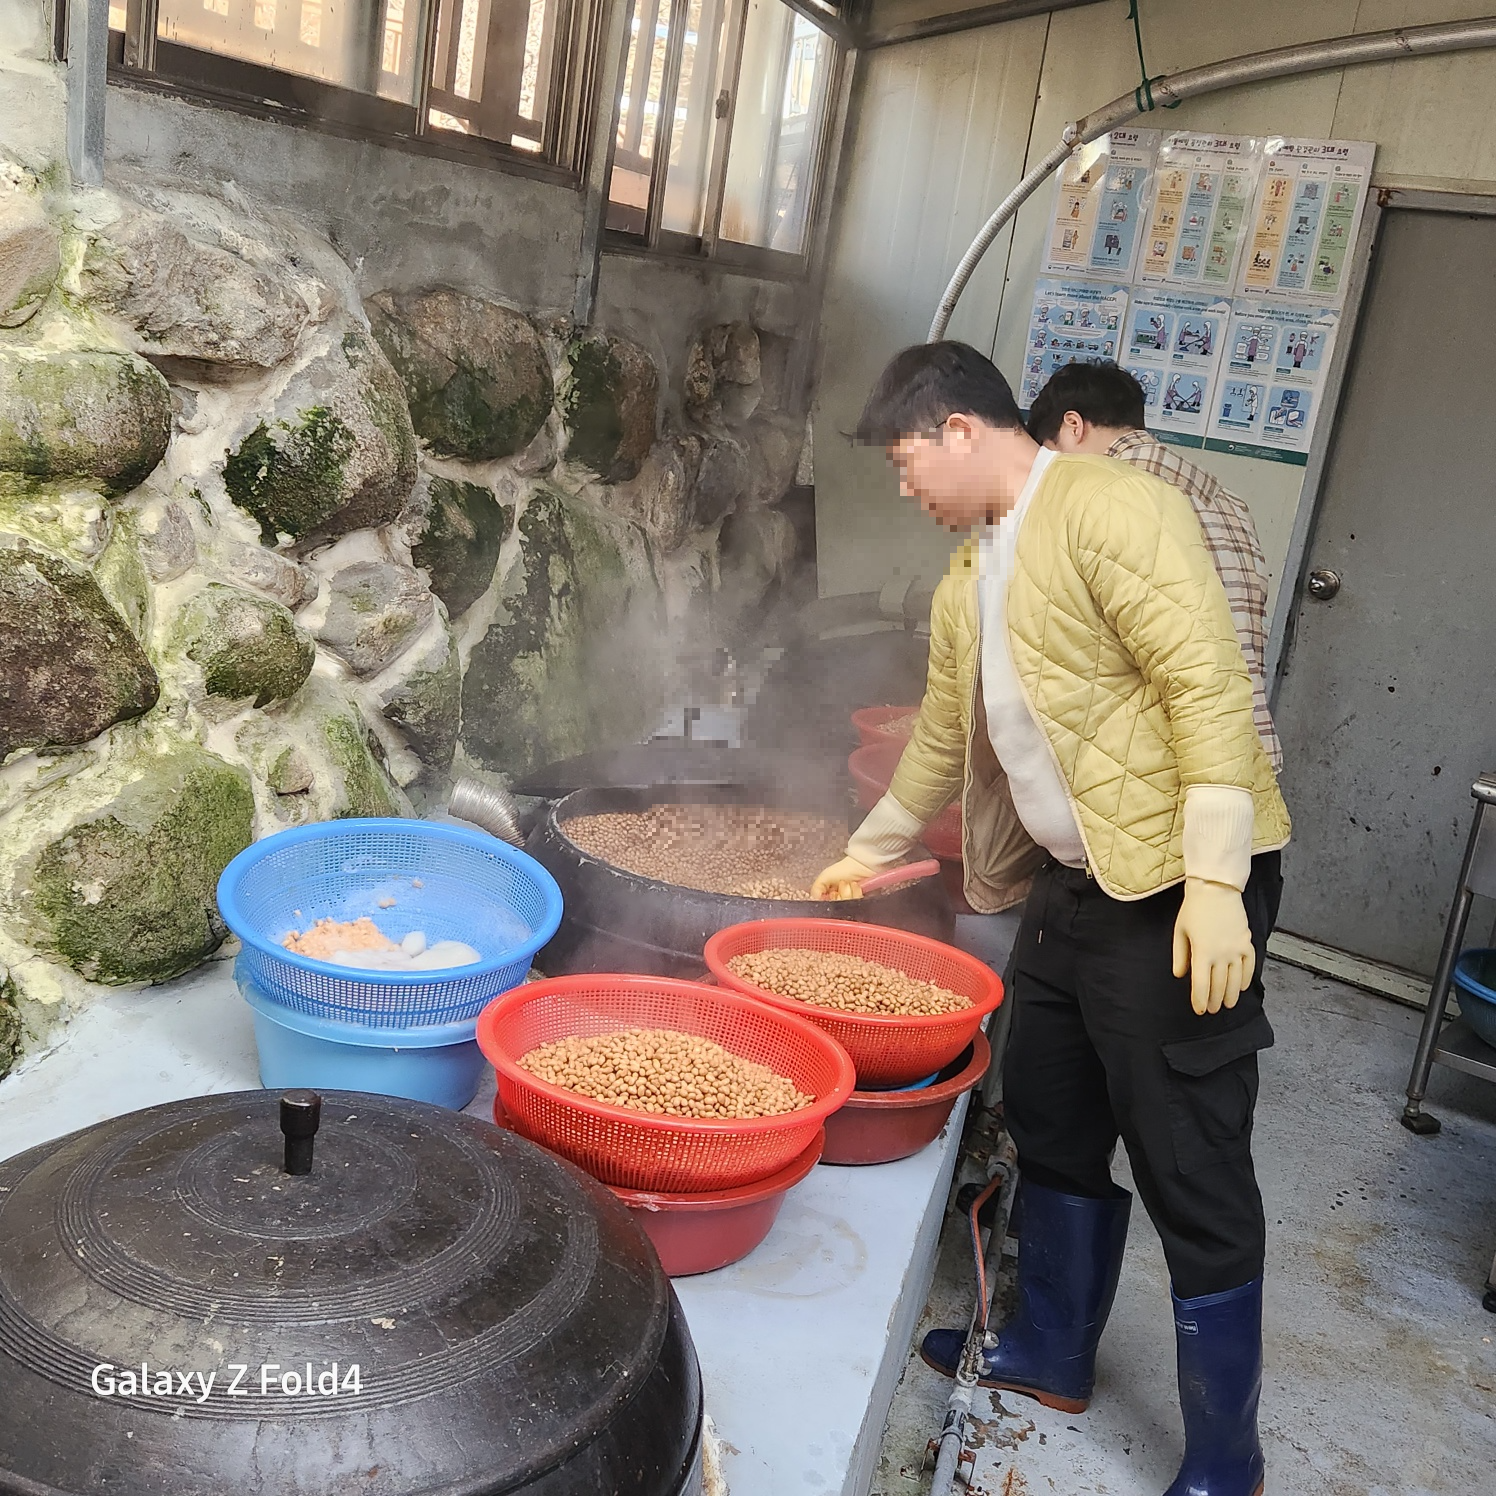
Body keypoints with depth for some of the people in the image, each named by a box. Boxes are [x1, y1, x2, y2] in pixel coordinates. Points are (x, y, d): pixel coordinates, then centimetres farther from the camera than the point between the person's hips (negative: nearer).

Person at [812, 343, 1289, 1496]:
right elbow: (944, 739, 25)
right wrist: (871, 853, 34)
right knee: (1052, 1126, 18)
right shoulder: (969, 578, 15)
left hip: (1182, 882, -9)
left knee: (1193, 1169, -1)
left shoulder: (1111, 508, -13)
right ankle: (1051, 1356, 38)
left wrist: (1214, 881, -24)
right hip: (1072, 878, 9)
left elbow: (1209, 685, -20)